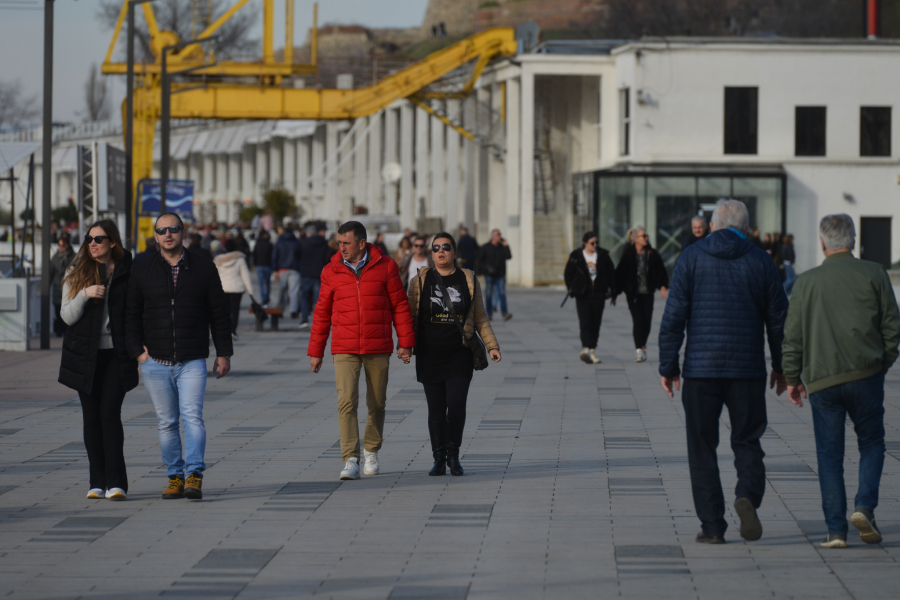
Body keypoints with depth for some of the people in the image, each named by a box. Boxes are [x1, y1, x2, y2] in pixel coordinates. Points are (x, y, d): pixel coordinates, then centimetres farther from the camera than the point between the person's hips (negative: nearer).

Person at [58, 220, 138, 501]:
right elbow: (68, 316, 0)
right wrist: (84, 294, -17)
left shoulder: (128, 272, 2)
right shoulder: (76, 273, 6)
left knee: (110, 412, -13)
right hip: (86, 356, 2)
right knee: (92, 417, 3)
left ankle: (116, 482, -11)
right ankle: (98, 482, 9)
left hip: (117, 353, -2)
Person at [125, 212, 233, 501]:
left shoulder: (204, 269, 6)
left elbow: (219, 314, 10)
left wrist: (223, 353, 7)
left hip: (192, 362, -2)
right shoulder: (141, 271, 8)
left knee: (193, 416, -15)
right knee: (167, 423, 5)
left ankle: (194, 476, -18)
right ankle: (175, 477, 11)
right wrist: (138, 352, -1)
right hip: (156, 363, 2)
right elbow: (131, 316, 9)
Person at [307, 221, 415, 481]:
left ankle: (372, 452, 29)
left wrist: (405, 342, 1)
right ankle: (350, 460, -15)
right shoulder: (332, 272, 2)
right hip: (345, 350, 0)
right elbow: (322, 313, 8)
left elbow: (400, 306, 3)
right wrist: (315, 351, 9)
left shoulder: (385, 267, -1)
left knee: (377, 403, 9)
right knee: (347, 403, -13)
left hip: (378, 349, 0)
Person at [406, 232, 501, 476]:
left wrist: (492, 346, 4)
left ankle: (453, 455, 6)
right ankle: (439, 459, 10)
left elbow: (480, 318, 12)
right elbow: (409, 314, 8)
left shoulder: (468, 280, 8)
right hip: (430, 355, 1)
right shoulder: (420, 280, 6)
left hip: (460, 355, -1)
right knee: (436, 408, 0)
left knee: (456, 404, -12)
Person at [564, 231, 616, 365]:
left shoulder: (603, 256, 5)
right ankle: (586, 348, -26)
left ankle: (592, 350, 14)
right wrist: (572, 290, -2)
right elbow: (568, 274, 9)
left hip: (598, 295, 2)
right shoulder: (576, 256, 1)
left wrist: (611, 291, 7)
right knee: (585, 322, -15)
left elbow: (611, 273, 12)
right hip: (582, 295, -2)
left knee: (595, 323, 4)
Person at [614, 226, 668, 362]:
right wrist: (616, 293, 1)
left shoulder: (652, 254, 3)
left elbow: (661, 271, 9)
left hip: (648, 292, 3)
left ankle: (643, 346, 25)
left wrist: (663, 286, -5)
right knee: (638, 319, -12)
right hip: (633, 293, -3)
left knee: (647, 320, 3)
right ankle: (639, 350, -13)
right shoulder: (628, 255, -4)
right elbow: (620, 273, 0)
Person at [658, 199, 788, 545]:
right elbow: (778, 319, 5)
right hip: (748, 368, 1)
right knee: (747, 441, 13)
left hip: (701, 369, -1)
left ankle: (712, 526, 3)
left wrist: (668, 366, 1)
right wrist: (782, 367, 17)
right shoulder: (760, 261, 3)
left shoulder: (692, 258, 0)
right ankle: (748, 495, -15)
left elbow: (674, 316, -5)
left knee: (702, 447, 7)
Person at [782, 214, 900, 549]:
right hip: (866, 374, -1)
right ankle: (865, 506, -8)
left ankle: (836, 530, 1)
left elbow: (793, 335, 3)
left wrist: (792, 378, 13)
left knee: (829, 455, 5)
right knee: (871, 443, 13)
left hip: (822, 379, 1)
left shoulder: (806, 282, 3)